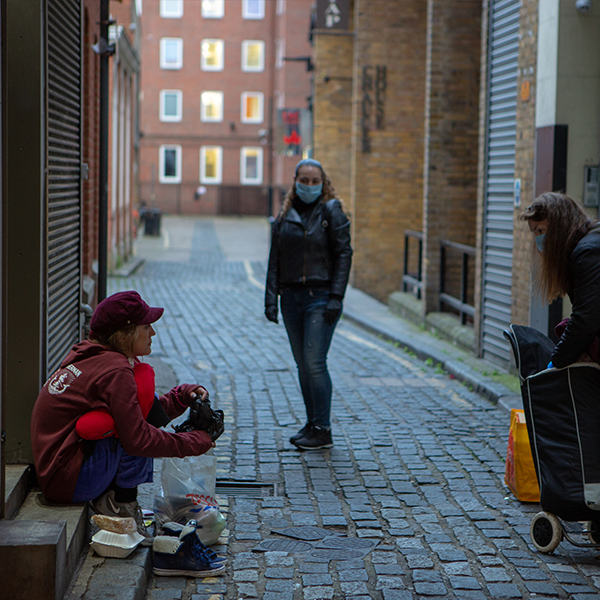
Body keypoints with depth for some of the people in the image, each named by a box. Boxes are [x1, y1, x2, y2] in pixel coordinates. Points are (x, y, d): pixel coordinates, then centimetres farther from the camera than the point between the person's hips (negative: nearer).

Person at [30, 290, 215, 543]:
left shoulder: (94, 358, 11)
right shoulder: (114, 372, -18)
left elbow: (149, 411, 18)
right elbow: (137, 440, -20)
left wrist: (183, 395, 4)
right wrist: (194, 442, -9)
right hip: (70, 480, -10)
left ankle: (107, 498, 6)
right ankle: (121, 503, -9)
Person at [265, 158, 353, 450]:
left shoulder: (332, 211, -3)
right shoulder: (285, 215, 10)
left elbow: (344, 254, -6)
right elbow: (275, 259, 12)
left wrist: (336, 298, -13)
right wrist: (271, 297, 4)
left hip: (320, 297, -5)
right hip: (291, 297, 5)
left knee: (314, 362, -10)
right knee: (302, 364, 9)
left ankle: (322, 431, -2)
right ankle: (312, 423, 19)